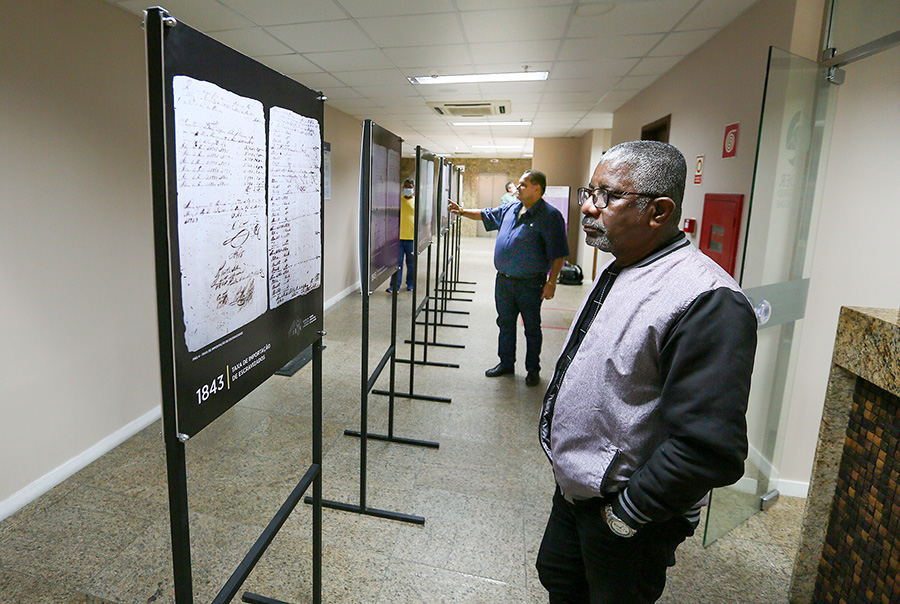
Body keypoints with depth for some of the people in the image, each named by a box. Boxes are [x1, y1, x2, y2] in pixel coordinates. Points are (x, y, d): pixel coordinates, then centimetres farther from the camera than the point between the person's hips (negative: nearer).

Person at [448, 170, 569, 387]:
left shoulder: (550, 215, -12)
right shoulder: (510, 209, 8)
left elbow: (558, 253, -13)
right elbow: (486, 215, 24)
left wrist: (551, 282, -16)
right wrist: (462, 212, 13)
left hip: (530, 284, -6)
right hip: (503, 280, 7)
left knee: (532, 328, 7)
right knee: (505, 324, 16)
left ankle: (533, 369, 23)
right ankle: (506, 363, 32)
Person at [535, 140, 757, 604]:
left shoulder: (706, 302, -28)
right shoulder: (617, 271, 3)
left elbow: (709, 448, -30)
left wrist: (628, 512, -19)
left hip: (627, 515, -8)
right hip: (574, 485, 8)